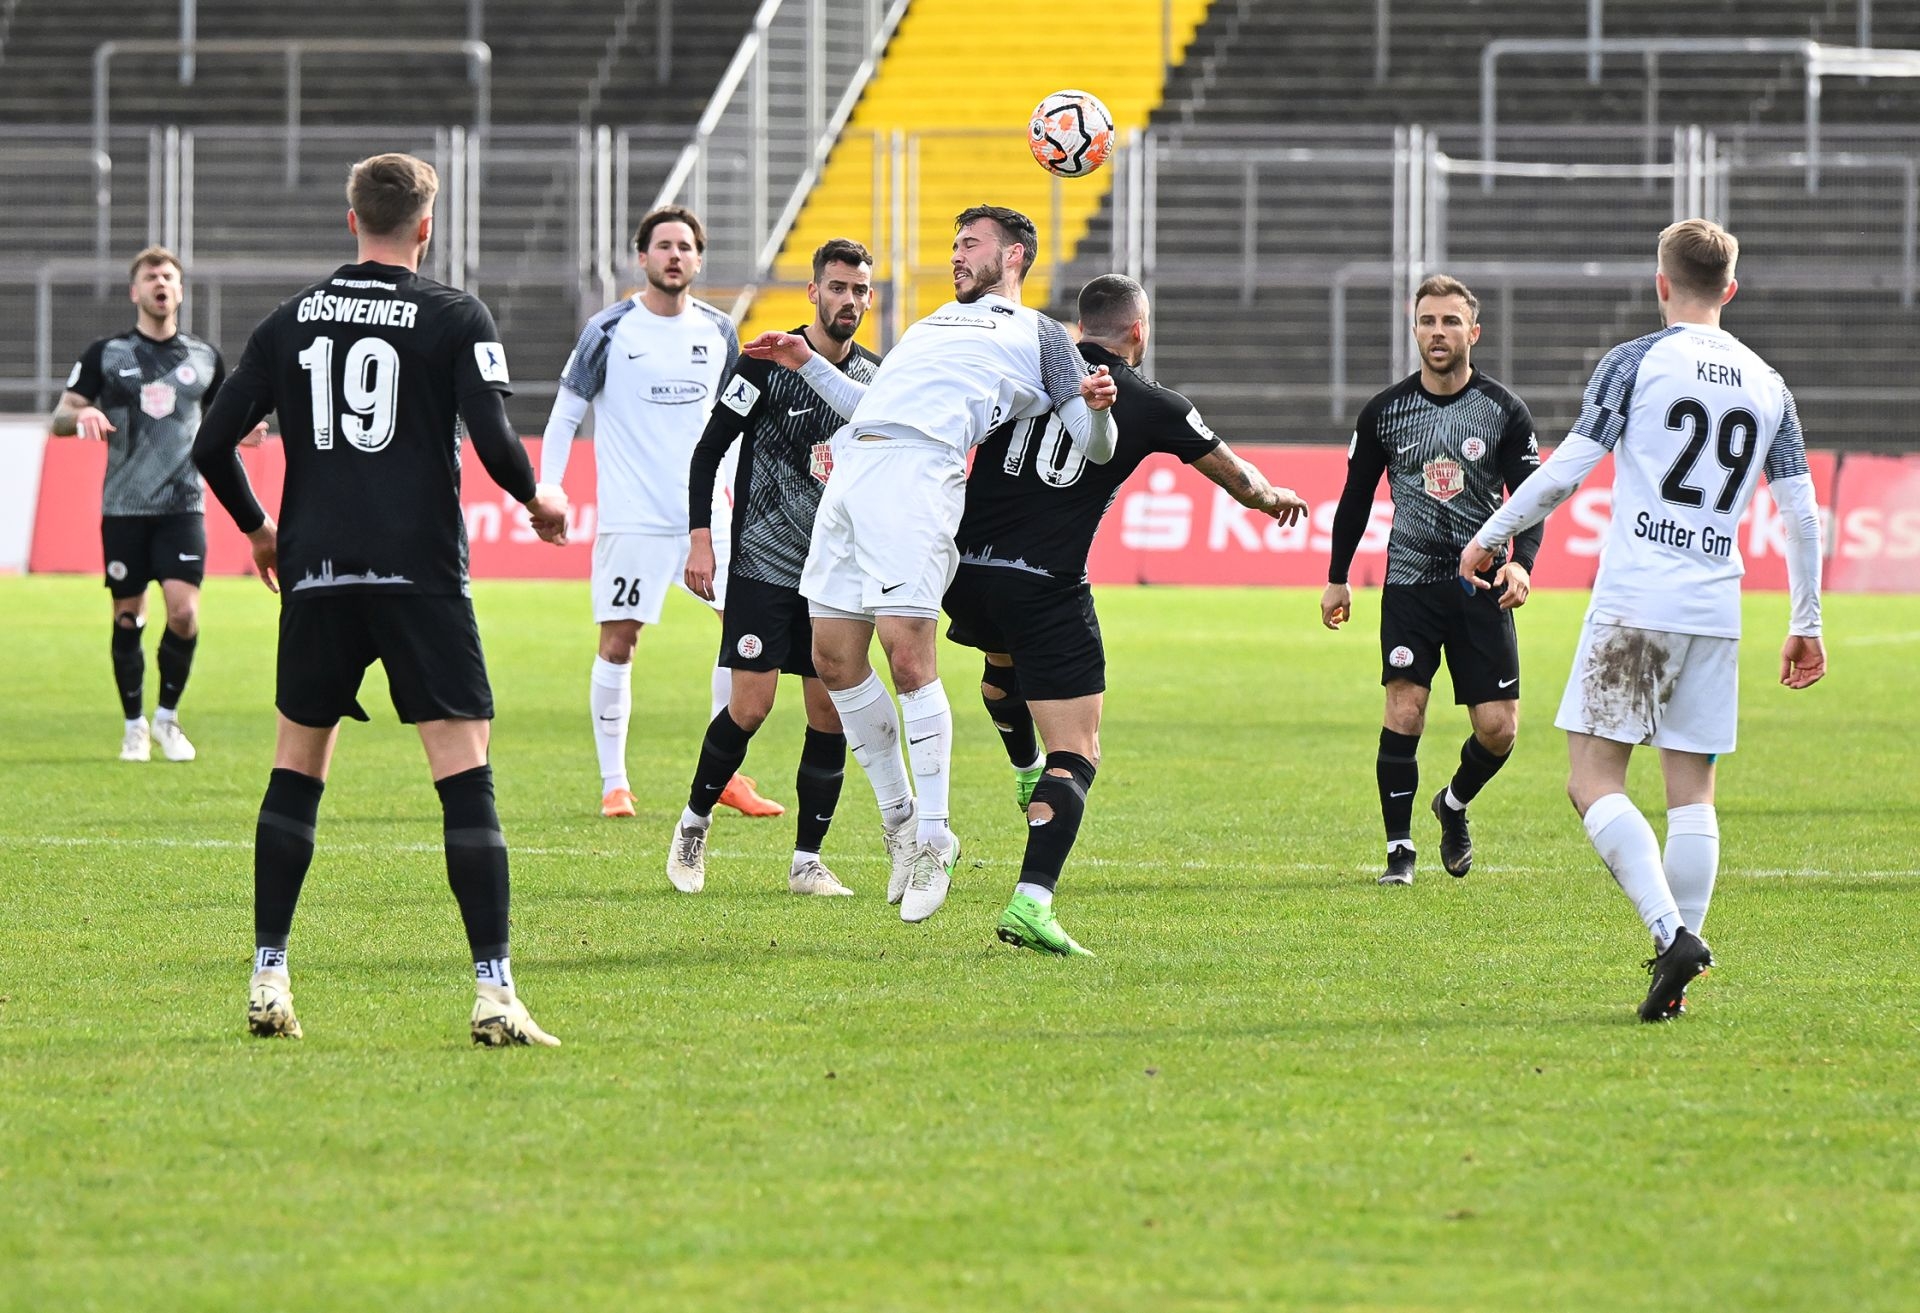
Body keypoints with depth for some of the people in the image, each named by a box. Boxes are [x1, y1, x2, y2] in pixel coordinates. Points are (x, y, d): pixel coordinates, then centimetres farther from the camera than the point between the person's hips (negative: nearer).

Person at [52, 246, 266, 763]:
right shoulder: (106, 354, 3)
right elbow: (60, 419, 3)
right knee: (128, 618, 2)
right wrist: (82, 416, -21)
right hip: (124, 507, -1)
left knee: (184, 610, -13)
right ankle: (134, 725, 17)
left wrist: (240, 432, -1)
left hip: (182, 507, 1)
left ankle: (167, 716, 6)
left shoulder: (204, 357, 9)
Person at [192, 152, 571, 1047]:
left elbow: (212, 445, 8)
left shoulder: (294, 319, 8)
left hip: (316, 572, 4)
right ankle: (493, 990, -13)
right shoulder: (453, 318, -3)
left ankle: (268, 979, 14)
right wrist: (537, 500, 6)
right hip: (420, 574, -4)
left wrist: (258, 529, 25)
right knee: (464, 771, -5)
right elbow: (493, 439, -14)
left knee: (297, 765, 16)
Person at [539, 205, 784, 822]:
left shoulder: (718, 331, 8)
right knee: (617, 644, -3)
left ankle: (727, 774, 6)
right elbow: (564, 416, 0)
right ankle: (614, 785, 7)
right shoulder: (609, 331, -4)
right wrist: (546, 493, -7)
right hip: (631, 517, -4)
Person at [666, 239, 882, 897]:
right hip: (763, 565, -4)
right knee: (751, 706, -10)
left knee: (830, 713, -1)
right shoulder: (768, 362, -7)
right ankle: (693, 825, 12)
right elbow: (709, 450, -4)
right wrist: (700, 539, -11)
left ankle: (807, 861, 6)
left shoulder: (875, 377, 8)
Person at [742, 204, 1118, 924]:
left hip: (920, 473, -7)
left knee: (907, 652, -15)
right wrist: (806, 363, 32)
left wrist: (1097, 405, -15)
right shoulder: (934, 323, 34)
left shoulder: (1039, 336, 14)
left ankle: (934, 839, -5)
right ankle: (898, 818, 17)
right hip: (852, 471, 7)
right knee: (833, 659, 4)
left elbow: (1093, 447, 6)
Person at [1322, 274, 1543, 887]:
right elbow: (1356, 496, 12)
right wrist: (1337, 577, 13)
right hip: (1409, 582, 0)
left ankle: (1454, 803, 28)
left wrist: (1521, 562, -19)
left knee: (1499, 727, -3)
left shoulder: (1505, 411, -1)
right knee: (1404, 709, -14)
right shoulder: (1384, 412, 2)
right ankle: (1399, 849, -5)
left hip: (1481, 586, 0)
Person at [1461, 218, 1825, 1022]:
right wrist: (1806, 624, 19)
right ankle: (1676, 980, 4)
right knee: (1692, 789, 9)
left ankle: (1672, 931, -21)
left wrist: (1489, 537, 8)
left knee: (1594, 778, -2)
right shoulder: (1768, 386, 12)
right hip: (1716, 613, 5)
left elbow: (1566, 470, -5)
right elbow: (1802, 513, 11)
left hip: (1633, 602, -4)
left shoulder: (1636, 362, -2)